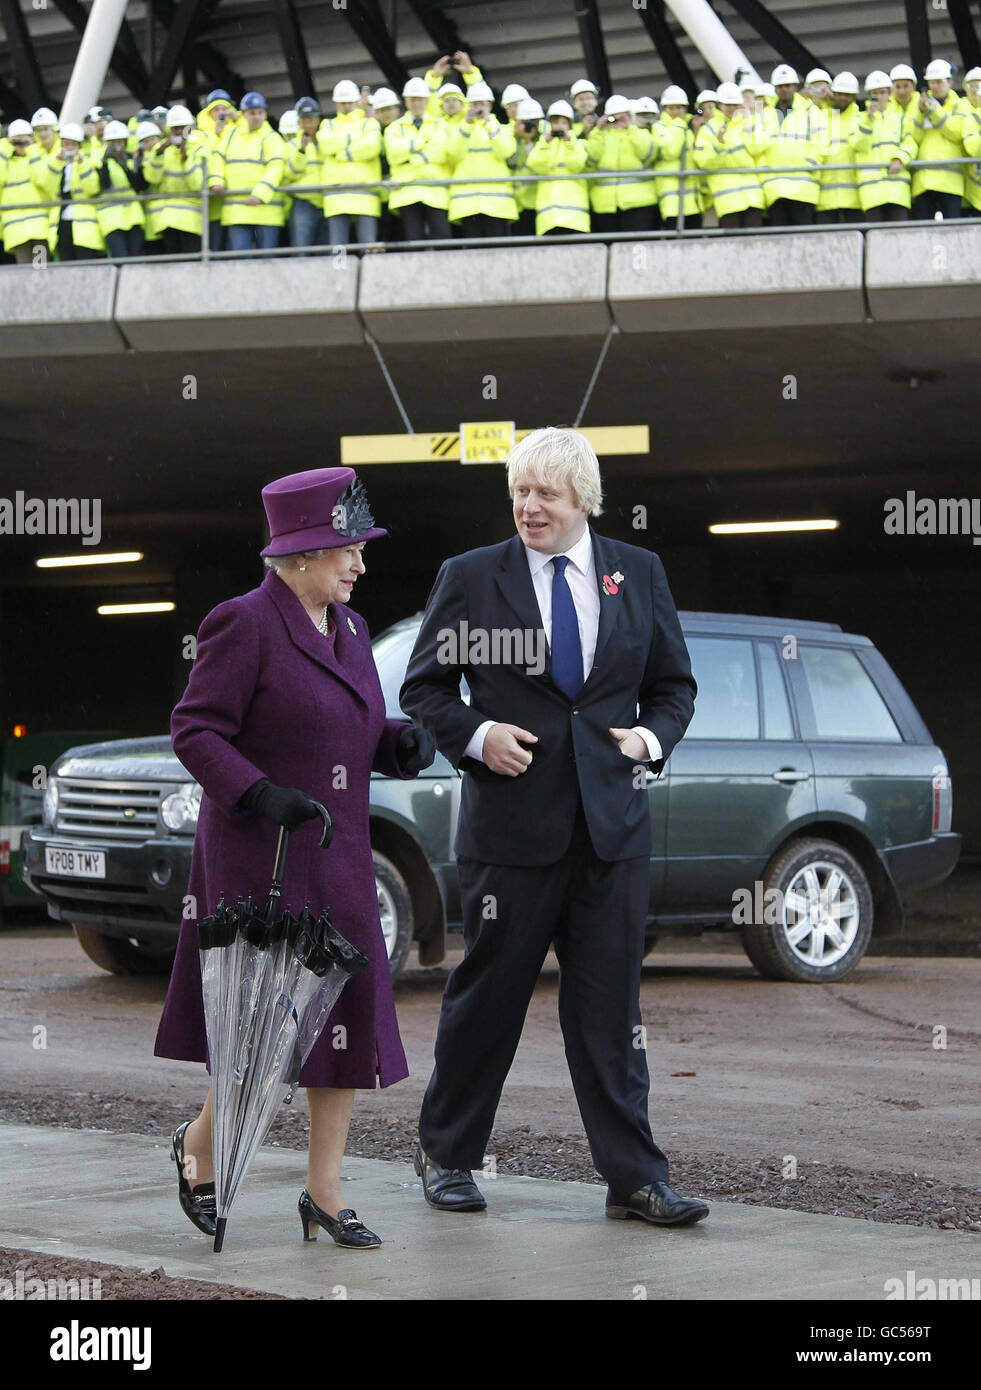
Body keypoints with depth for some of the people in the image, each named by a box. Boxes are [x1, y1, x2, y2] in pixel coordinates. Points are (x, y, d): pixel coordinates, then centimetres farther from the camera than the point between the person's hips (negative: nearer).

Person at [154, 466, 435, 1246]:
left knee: (350, 1013, 2)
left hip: (339, 858, 7)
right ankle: (203, 1141, 24)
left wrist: (400, 743, 0)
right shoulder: (244, 626, -11)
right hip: (258, 857, -7)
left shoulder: (349, 630, 13)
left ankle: (325, 1191, 9)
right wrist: (261, 795, -25)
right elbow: (195, 730, -14)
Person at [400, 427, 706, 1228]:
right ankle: (446, 1155, 22)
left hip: (612, 823, 2)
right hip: (511, 823, -2)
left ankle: (634, 1178, 6)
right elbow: (424, 689, 6)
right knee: (488, 994, 6)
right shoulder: (469, 578, 2)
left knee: (611, 1005, 3)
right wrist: (476, 736, -11)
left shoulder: (639, 574, 9)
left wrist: (653, 736, -4)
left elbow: (674, 683, 16)